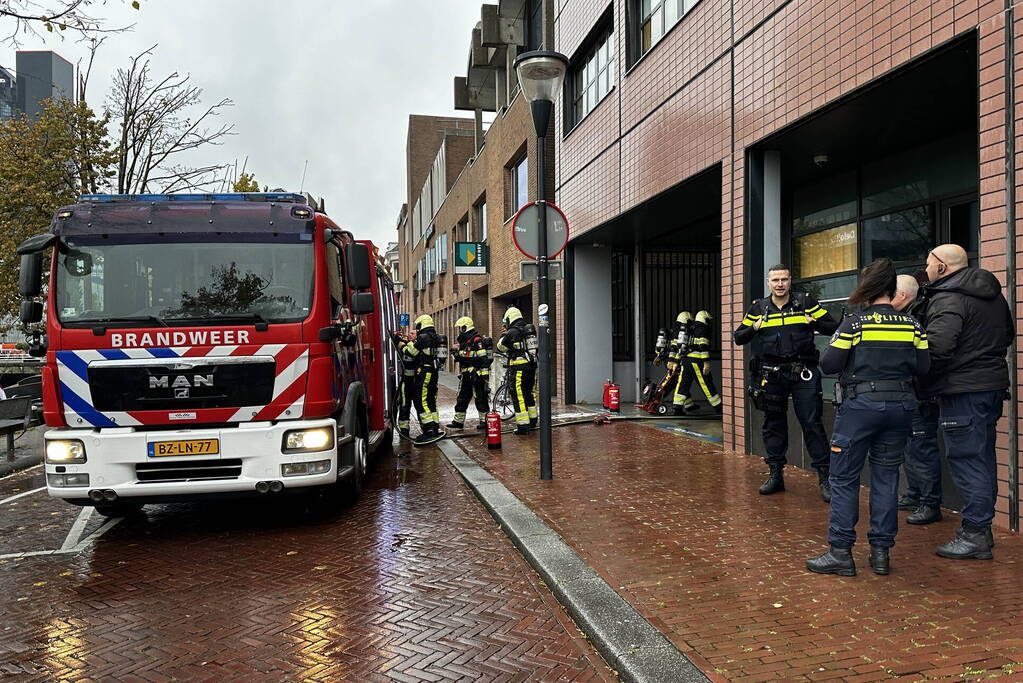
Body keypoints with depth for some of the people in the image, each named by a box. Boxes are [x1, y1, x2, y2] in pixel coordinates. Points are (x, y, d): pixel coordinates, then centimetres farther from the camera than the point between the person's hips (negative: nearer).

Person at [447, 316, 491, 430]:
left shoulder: (477, 340, -14)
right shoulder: (464, 341, 16)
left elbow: (483, 359, -19)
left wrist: (485, 375, -22)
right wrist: (456, 353, 9)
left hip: (476, 375, -10)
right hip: (466, 375, 10)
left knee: (481, 397, -2)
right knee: (462, 397, 12)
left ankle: (485, 420, 8)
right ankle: (458, 420, 19)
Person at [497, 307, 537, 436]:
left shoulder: (512, 332, -11)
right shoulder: (530, 330, 12)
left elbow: (501, 347, 1)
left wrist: (504, 333, 12)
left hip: (519, 367, -8)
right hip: (532, 366, 8)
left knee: (518, 396, -4)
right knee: (529, 393, 19)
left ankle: (523, 425, -5)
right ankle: (532, 422, 27)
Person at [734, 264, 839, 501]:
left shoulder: (806, 302, 3)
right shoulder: (758, 308, 8)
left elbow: (832, 327, 5)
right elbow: (738, 337, 10)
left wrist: (814, 323, -14)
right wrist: (754, 328, -10)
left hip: (803, 374, -2)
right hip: (771, 375, 2)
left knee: (812, 423, -3)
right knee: (773, 424, 10)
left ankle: (824, 477, 5)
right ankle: (776, 475, 21)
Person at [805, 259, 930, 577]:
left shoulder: (854, 323, -8)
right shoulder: (912, 325, 2)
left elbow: (829, 365, -9)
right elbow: (922, 367, 4)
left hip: (860, 404, -4)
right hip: (900, 406, 4)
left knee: (843, 478, 3)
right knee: (886, 476, 13)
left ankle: (840, 552, 3)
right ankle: (881, 551, 17)